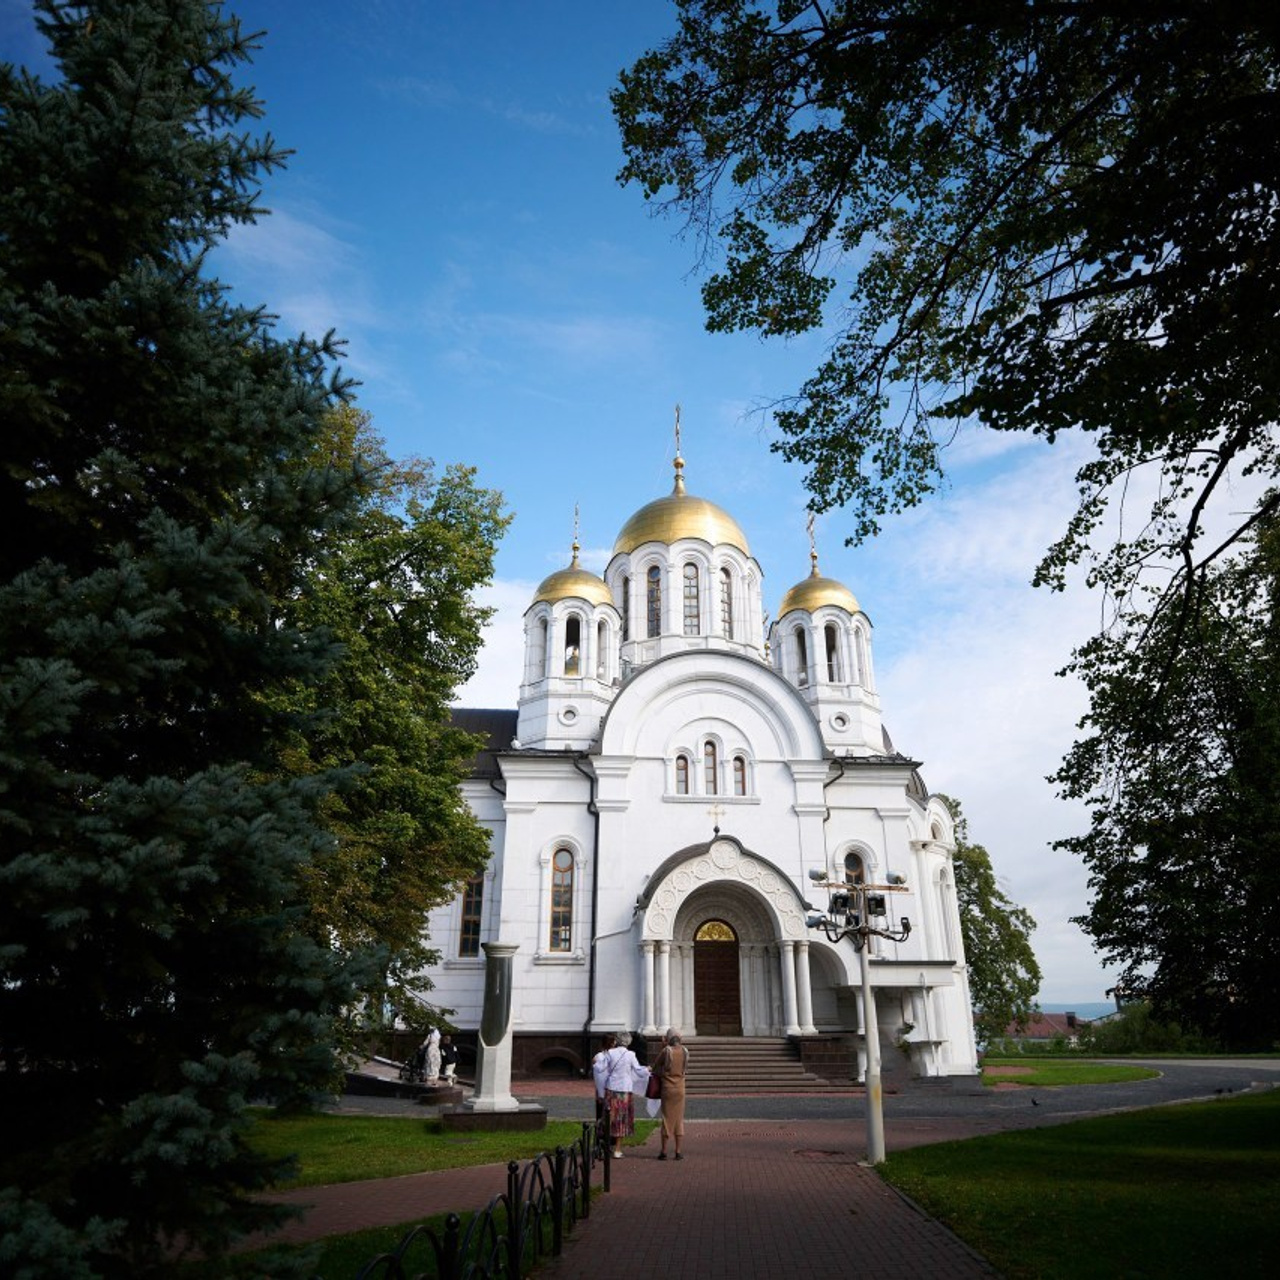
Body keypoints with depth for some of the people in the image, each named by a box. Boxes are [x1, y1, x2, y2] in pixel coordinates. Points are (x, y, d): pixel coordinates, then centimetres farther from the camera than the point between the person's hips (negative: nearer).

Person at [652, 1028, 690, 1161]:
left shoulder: (666, 1050, -13)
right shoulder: (685, 1051, -2)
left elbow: (656, 1064, -4)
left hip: (668, 1088, -3)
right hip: (680, 1088, 3)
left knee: (667, 1117, 5)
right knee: (679, 1118, 9)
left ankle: (664, 1151, 9)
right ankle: (678, 1151, 10)